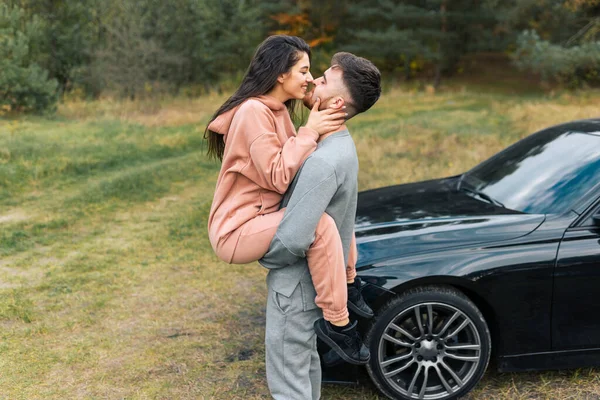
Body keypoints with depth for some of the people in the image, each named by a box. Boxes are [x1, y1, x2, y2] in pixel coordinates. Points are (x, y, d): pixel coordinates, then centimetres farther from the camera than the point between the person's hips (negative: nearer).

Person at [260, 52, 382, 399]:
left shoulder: (323, 162, -29)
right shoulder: (341, 144, 2)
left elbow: (293, 238, -30)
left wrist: (261, 255, -11)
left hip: (296, 283, -9)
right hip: (316, 277, 9)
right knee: (306, 361, 26)